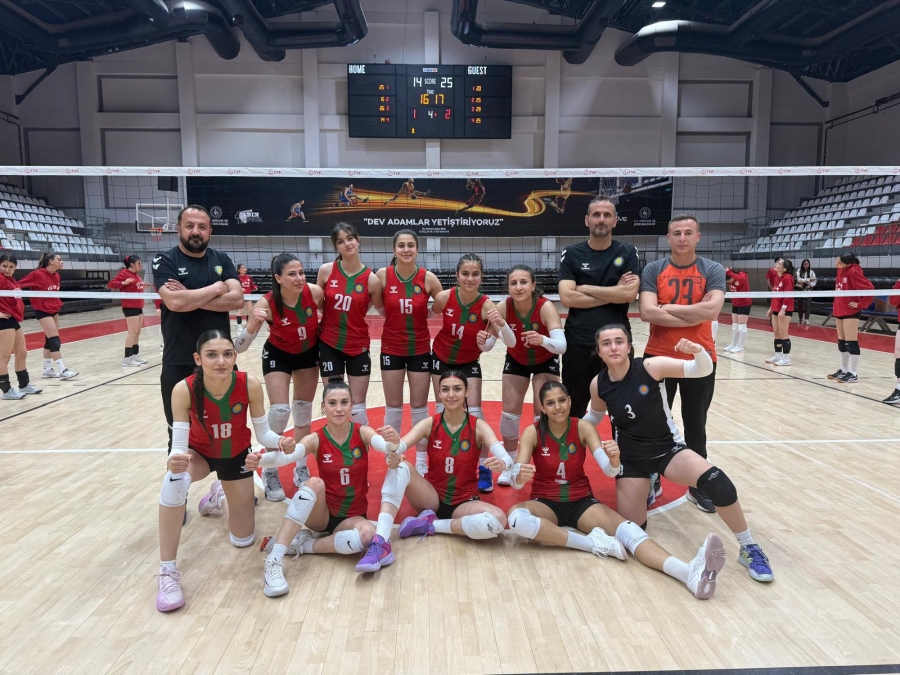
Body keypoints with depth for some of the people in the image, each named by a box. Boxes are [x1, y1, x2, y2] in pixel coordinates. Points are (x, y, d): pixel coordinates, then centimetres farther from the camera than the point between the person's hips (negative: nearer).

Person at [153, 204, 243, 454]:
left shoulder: (222, 260, 6)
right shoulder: (165, 261, -3)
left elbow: (237, 299, -10)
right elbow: (174, 302, -22)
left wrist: (191, 298, -16)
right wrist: (216, 288, -11)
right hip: (179, 364, -2)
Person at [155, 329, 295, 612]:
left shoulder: (249, 385, -30)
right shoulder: (184, 390, -31)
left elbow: (263, 432, -18)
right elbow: (179, 446, -30)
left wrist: (280, 442, -40)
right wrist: (175, 460, -53)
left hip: (237, 456, 1)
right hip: (199, 453, -1)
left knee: (243, 540, 8)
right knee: (175, 478, -40)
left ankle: (219, 498, 43)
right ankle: (167, 572, -23)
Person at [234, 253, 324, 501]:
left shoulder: (315, 292, -25)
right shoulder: (267, 303, -30)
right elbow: (239, 347, -30)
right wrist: (253, 324, -45)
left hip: (308, 354, 3)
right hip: (278, 356, -3)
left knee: (304, 412, 10)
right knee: (280, 411, -14)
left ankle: (301, 469, 26)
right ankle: (270, 473, 7)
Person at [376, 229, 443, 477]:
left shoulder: (428, 278, -11)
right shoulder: (383, 275, -9)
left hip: (420, 349, 0)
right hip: (391, 349, 1)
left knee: (419, 406, 9)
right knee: (393, 407, 9)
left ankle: (421, 461, 25)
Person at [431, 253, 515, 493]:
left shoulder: (486, 306, -26)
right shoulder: (444, 297, -21)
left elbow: (511, 343, -29)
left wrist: (501, 323, -47)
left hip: (469, 363, -2)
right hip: (441, 359, 2)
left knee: (474, 412, -7)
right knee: (443, 410, 10)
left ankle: (483, 468, 8)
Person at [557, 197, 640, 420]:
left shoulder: (627, 253, 3)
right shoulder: (571, 254, 1)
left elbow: (630, 293, -12)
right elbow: (567, 298, -12)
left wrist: (586, 288, -10)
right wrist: (614, 293, -11)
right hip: (579, 343, 0)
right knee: (573, 409, 11)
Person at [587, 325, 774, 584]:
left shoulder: (650, 367, -18)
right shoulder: (598, 385, -9)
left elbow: (703, 370, -21)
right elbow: (595, 416, 13)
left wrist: (698, 351, -41)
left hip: (668, 450, -2)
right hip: (631, 459, 2)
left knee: (717, 483, -29)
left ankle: (749, 549, -6)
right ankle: (643, 490, 34)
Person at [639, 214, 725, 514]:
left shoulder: (713, 271, -1)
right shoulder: (653, 270, -1)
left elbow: (712, 310, -18)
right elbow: (647, 312, -16)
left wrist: (668, 308, -13)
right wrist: (693, 316, -16)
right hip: (658, 358, 0)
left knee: (695, 425, 13)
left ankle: (698, 484, 28)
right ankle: (651, 479, 26)